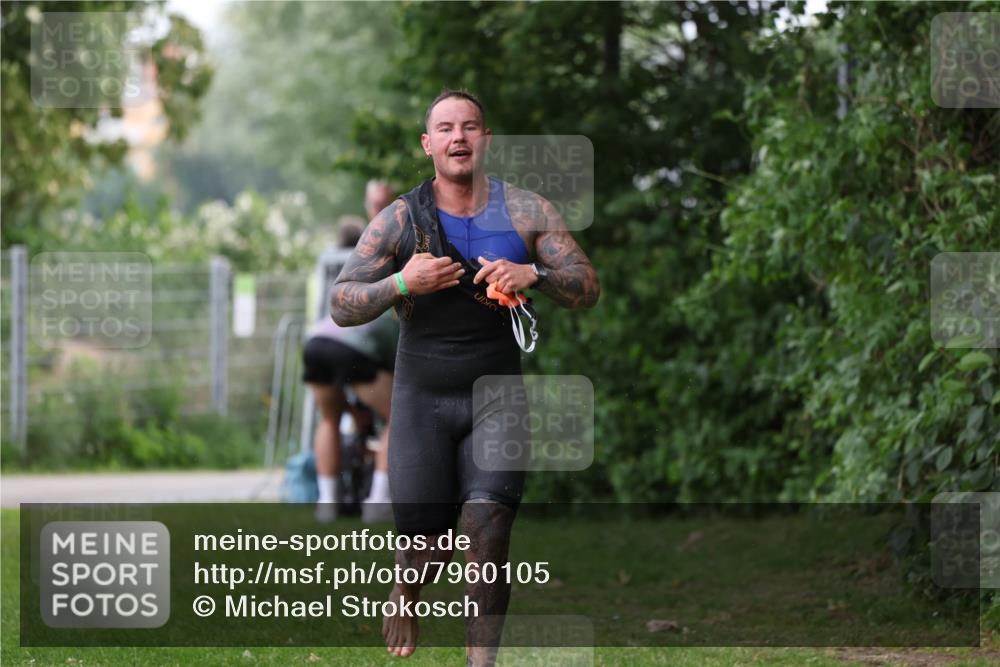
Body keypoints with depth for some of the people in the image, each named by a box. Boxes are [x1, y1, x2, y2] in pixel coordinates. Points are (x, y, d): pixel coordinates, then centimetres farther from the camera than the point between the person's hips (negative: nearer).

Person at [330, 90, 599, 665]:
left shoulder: (525, 211, -1)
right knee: (428, 551, 0)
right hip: (422, 401, 0)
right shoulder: (399, 220, -4)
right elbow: (342, 306, -5)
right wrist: (402, 283, -23)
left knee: (489, 530, -18)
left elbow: (588, 289, -2)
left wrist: (534, 275, -22)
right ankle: (406, 596, 37)